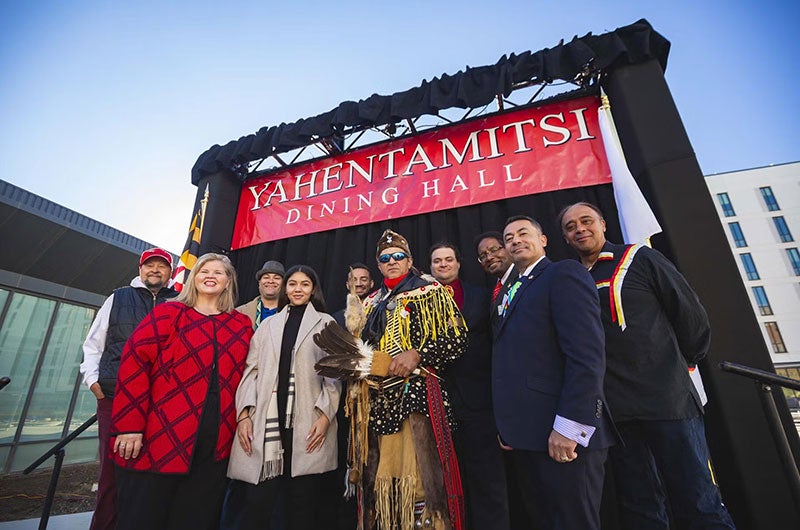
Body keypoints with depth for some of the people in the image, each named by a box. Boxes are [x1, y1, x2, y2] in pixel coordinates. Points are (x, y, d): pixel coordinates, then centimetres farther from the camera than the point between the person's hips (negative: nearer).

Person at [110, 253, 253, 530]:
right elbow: (134, 362, -7)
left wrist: (242, 420, 5)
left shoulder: (242, 326, 9)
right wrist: (130, 425, -12)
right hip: (156, 441, -3)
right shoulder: (169, 313, 1)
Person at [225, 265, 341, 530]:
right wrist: (244, 413, 0)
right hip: (266, 420, 2)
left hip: (307, 422, -2)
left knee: (302, 502, 6)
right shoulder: (269, 324, 15)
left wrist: (325, 414, -8)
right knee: (257, 501, 1)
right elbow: (252, 370, 10)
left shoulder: (325, 323, 7)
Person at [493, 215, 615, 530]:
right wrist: (509, 428, 12)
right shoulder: (510, 294, 18)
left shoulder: (563, 274, -6)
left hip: (562, 435, -8)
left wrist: (569, 426, -21)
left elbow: (587, 353, -18)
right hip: (527, 434, 8)